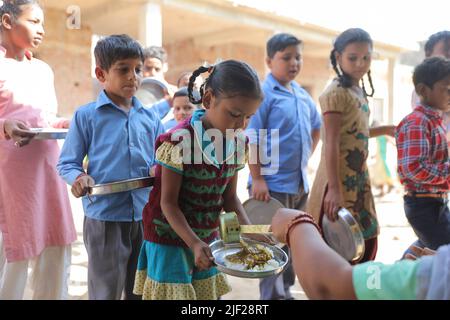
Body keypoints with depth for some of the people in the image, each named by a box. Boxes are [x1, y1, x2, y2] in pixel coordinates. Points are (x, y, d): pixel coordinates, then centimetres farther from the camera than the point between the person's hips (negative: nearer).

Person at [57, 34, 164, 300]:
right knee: (106, 292, 8)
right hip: (104, 218, -4)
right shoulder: (86, 116, -4)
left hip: (146, 216, 4)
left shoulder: (150, 118, 7)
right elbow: (67, 163, -1)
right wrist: (78, 177, -21)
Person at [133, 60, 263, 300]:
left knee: (209, 293, 15)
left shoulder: (237, 143, -4)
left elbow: (229, 197, 4)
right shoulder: (180, 142, -23)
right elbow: (168, 203, -19)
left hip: (207, 238, 6)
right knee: (175, 292, 1)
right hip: (170, 238, -6)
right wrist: (194, 243, -28)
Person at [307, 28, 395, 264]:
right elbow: (331, 143, -20)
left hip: (359, 180, 9)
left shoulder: (358, 91, 11)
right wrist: (334, 189, -24)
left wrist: (384, 130, 22)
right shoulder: (336, 93, -15)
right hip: (340, 181, -9)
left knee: (367, 241, 15)